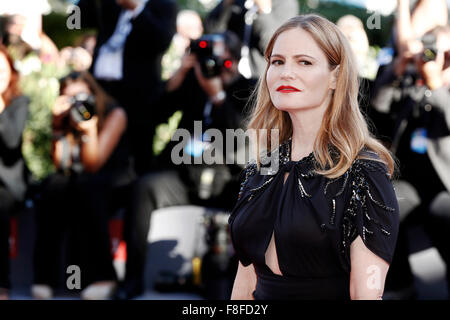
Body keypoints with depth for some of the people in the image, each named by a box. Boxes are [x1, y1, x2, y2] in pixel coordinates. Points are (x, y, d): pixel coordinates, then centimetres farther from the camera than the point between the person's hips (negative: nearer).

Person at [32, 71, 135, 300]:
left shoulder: (114, 114, -11)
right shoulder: (65, 119, 0)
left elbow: (93, 166, -19)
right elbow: (61, 165, -12)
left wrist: (89, 127, -31)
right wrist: (58, 125, -19)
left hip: (114, 185, -3)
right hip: (77, 183, 3)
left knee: (85, 186, -37)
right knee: (54, 186, -31)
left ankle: (100, 275, -34)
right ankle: (46, 275, -30)